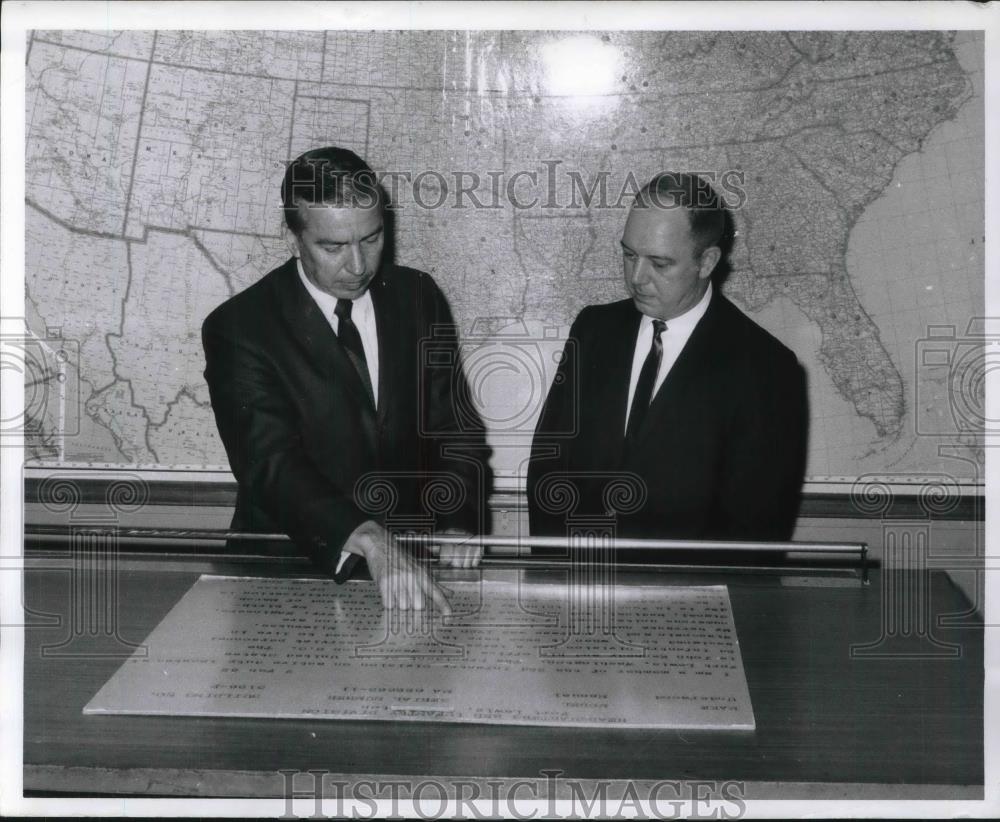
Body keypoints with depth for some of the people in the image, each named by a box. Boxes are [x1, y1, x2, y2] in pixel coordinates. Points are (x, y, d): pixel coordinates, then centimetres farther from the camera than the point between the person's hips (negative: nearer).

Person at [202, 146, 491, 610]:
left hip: (413, 553, 2)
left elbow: (455, 428, 5)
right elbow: (272, 463, -21)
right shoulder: (239, 329, -10)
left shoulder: (417, 297, 4)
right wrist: (373, 545, -36)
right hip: (290, 568, -2)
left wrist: (458, 524, -15)